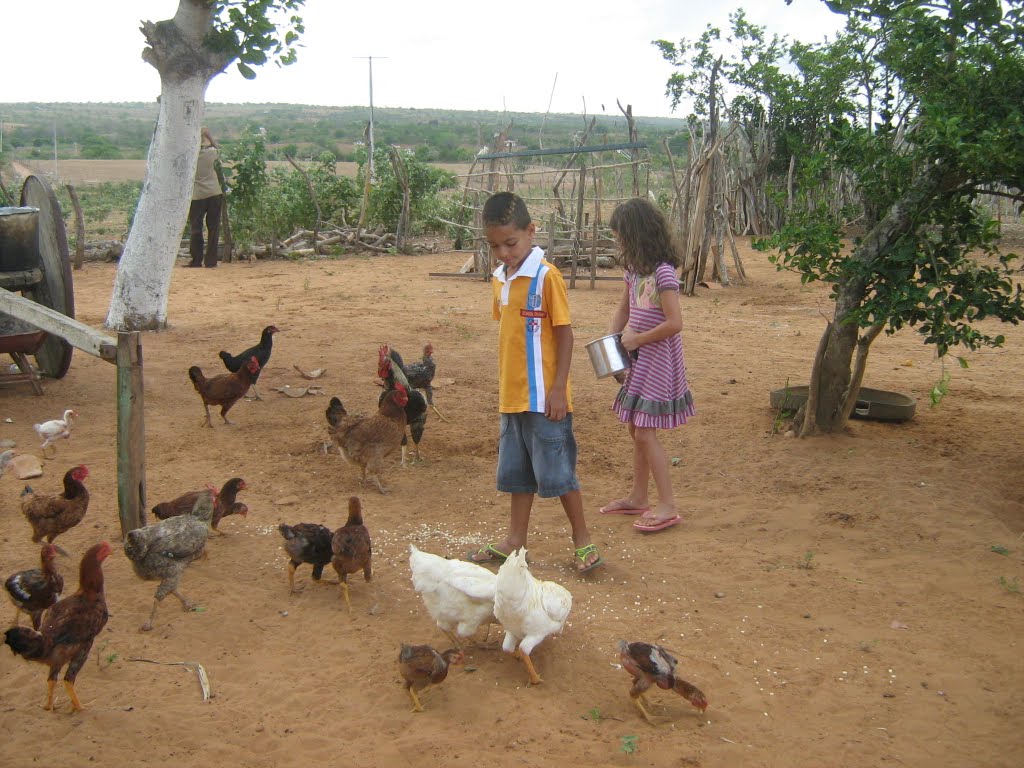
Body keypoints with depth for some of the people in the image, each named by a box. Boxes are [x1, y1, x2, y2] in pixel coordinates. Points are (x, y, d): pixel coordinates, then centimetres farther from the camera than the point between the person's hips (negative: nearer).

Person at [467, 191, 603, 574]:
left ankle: (583, 540, 18)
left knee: (556, 471, 2)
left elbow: (565, 335, -12)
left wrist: (558, 389, -15)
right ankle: (515, 540, 29)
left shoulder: (546, 276, -14)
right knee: (516, 469, 16)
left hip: (542, 396, -7)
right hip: (511, 395, 7)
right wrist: (504, 385, 16)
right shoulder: (500, 278, 8)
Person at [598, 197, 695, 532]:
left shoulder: (663, 272, -19)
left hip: (658, 359, -9)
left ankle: (667, 506, 2)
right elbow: (623, 309, 20)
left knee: (645, 432, -7)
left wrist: (637, 339, -13)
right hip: (638, 359, 9)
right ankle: (638, 497, 26)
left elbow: (674, 323, -24)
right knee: (636, 429, 14)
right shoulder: (634, 269, 7)